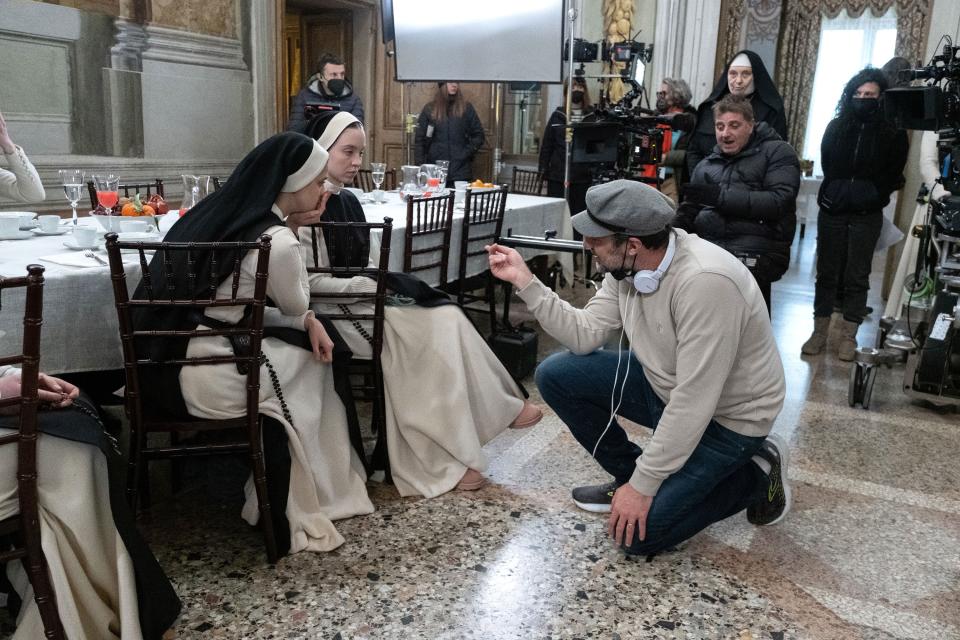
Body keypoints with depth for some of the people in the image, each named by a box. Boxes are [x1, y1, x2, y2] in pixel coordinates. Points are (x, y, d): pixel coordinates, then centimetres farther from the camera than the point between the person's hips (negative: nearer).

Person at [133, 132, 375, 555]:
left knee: (309, 345, 18)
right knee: (312, 362, 14)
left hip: (166, 360, 8)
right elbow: (296, 305, 0)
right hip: (208, 380, -8)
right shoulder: (277, 240, -19)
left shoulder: (224, 207, 6)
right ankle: (293, 505, 30)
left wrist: (307, 322, 8)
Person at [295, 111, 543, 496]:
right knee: (440, 329, -18)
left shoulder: (348, 201, 13)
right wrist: (375, 285, -18)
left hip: (365, 300, 8)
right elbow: (308, 282, -17)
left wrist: (389, 282, -5)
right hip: (334, 311, -8)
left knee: (446, 319, -15)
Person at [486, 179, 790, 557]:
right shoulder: (629, 265, -9)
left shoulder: (704, 281, -35)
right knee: (555, 375, -4)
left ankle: (753, 475, 6)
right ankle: (628, 474, 12)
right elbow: (585, 335, -4)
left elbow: (695, 402, -32)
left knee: (636, 533, -14)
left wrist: (642, 486, -25)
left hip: (727, 415, -7)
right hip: (666, 386, 7)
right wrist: (525, 281, -11)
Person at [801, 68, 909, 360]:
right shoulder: (836, 127, 6)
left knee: (857, 277, 3)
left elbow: (892, 177, 2)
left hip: (866, 216, -2)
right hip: (832, 211, 2)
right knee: (826, 273, 6)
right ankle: (820, 332, 14)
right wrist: (837, 192, 3)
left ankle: (848, 337, 12)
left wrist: (871, 195, -8)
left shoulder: (893, 132, -1)